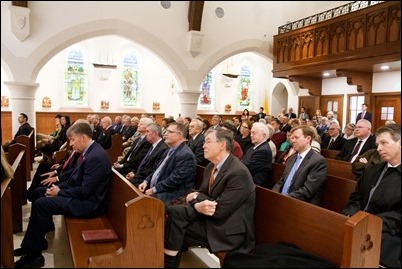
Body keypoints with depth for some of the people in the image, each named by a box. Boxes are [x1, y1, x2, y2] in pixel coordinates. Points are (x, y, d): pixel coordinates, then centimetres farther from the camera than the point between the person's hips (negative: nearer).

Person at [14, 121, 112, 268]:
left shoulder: (95, 157, -25)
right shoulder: (90, 151, 6)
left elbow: (85, 191, -25)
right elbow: (76, 178, 16)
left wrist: (59, 192, -12)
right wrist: (59, 186, 2)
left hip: (88, 203, -11)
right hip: (83, 194, 11)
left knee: (40, 204, -14)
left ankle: (34, 254, 1)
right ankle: (37, 239, 20)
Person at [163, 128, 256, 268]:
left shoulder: (239, 172, -22)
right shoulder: (211, 166, 6)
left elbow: (219, 211, -22)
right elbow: (202, 193, 10)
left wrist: (197, 196, -8)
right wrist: (198, 204, -15)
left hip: (229, 231, -8)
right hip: (210, 218, 8)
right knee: (175, 211, -13)